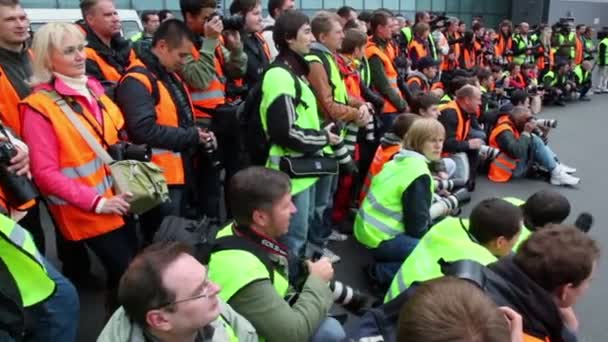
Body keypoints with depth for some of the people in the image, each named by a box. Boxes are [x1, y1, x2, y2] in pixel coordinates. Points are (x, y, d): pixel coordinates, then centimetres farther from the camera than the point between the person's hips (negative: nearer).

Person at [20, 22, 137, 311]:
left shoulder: (92, 87, 5)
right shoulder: (40, 107, -15)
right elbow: (45, 173, -17)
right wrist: (96, 202, -20)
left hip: (118, 200, 7)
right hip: (88, 211, -7)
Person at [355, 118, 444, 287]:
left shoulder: (401, 160, 9)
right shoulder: (419, 173, -19)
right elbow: (417, 225, -17)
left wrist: (432, 227, 15)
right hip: (380, 237, -10)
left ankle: (384, 264, 12)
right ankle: (382, 272, -8)